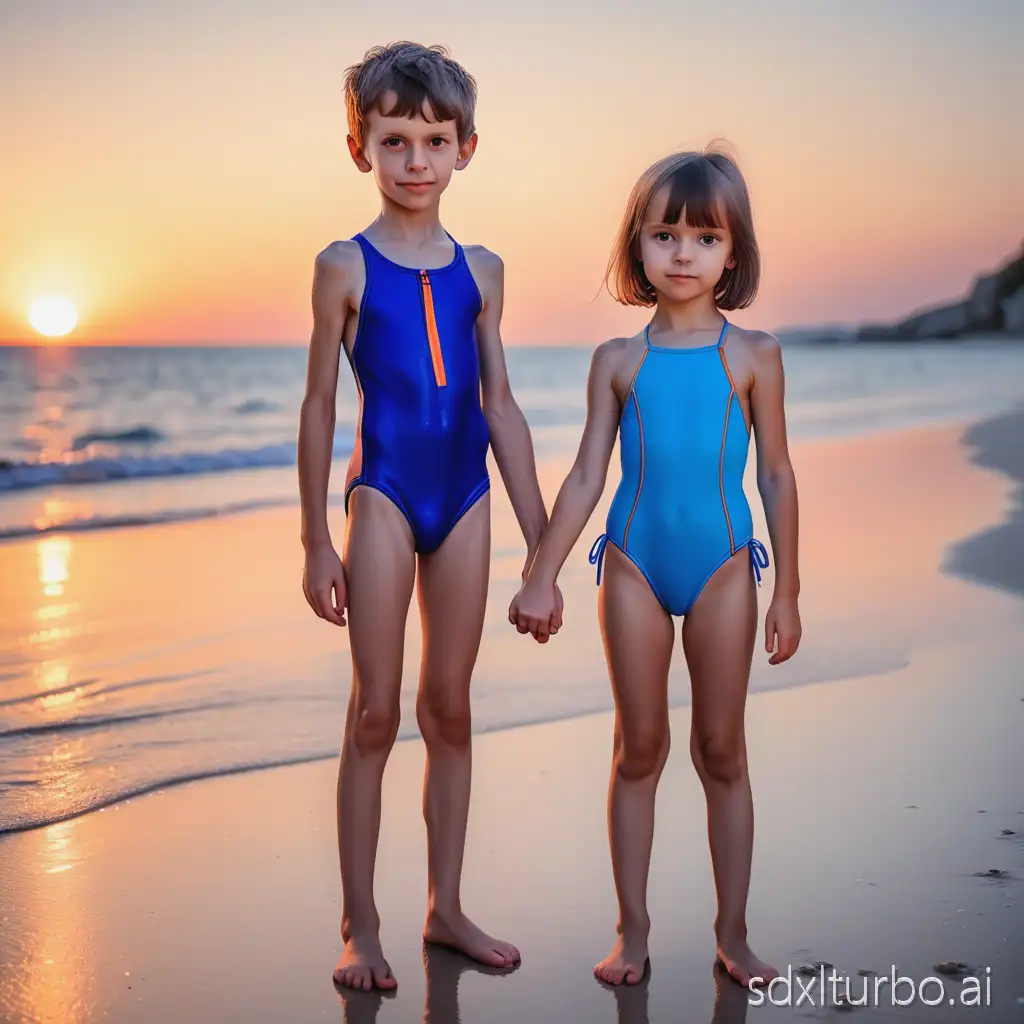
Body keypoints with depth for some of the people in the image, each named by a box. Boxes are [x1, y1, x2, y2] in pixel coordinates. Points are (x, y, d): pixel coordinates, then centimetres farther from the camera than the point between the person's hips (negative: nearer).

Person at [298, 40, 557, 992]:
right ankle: (360, 924, 11)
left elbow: (501, 407, 11)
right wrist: (317, 541, -3)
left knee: (450, 706, 9)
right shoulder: (346, 265, -1)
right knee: (374, 711, 0)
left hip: (466, 496, 3)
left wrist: (540, 540, 9)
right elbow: (320, 405, 0)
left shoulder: (480, 270, 9)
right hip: (383, 493, -3)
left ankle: (445, 906, 22)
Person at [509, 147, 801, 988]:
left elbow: (776, 476, 2)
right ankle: (634, 929, 18)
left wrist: (787, 594, 1)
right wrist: (543, 577, -2)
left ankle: (733, 933, 19)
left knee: (722, 750, 7)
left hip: (722, 568, -1)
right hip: (633, 568, 1)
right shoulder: (619, 360, 2)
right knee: (638, 748, 8)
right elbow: (586, 476, 3)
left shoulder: (753, 356, -1)